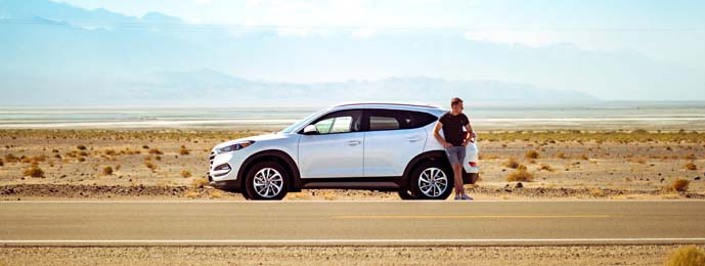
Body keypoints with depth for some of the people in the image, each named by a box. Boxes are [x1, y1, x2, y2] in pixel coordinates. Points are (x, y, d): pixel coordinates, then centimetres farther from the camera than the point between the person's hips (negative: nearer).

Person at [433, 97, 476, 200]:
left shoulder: (463, 117, 7)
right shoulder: (445, 117, -5)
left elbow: (470, 131, 18)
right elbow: (435, 132, -2)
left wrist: (467, 141, 1)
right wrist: (444, 143, -9)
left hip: (461, 146, 4)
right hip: (450, 147, -4)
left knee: (458, 170, 4)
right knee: (456, 169, -13)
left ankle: (457, 195, 8)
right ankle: (462, 194, -17)